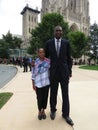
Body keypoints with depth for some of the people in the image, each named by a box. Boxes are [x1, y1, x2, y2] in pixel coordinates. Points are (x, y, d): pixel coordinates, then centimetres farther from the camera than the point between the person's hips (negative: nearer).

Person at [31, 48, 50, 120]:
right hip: (38, 83, -2)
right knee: (39, 98, 4)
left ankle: (43, 110, 32)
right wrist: (33, 84, -4)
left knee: (45, 97, 11)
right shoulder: (35, 62, -7)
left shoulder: (48, 61, 0)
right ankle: (39, 111, 28)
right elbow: (33, 74, -4)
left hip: (46, 82, 3)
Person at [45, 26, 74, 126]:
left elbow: (69, 58, 6)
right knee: (53, 93, 12)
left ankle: (65, 114, 21)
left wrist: (70, 71, 4)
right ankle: (53, 110, 34)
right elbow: (46, 57, 10)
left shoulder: (66, 43, 1)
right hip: (53, 71, 0)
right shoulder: (49, 43, 1)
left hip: (64, 71, 0)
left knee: (65, 93, 5)